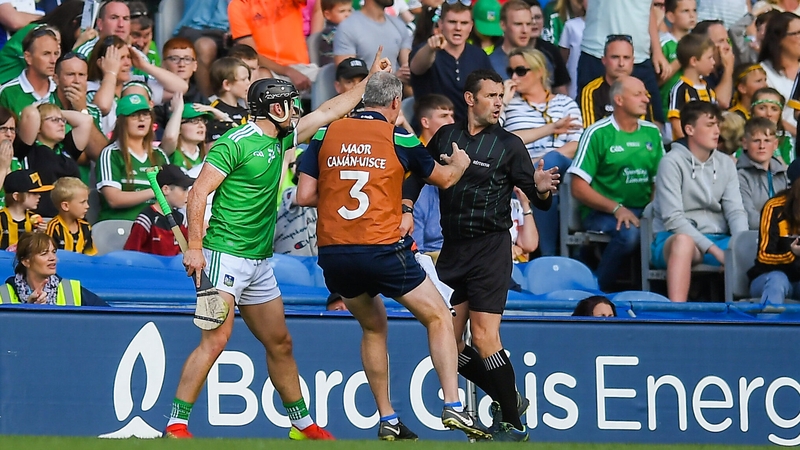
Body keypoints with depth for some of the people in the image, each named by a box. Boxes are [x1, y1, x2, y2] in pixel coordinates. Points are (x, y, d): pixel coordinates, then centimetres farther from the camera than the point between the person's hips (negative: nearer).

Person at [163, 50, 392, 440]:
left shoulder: (280, 139, 13)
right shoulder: (236, 143, -12)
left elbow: (329, 111, 25)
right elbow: (198, 192, -15)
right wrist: (194, 246, -22)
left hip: (259, 262, 9)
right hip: (225, 257, -9)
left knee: (280, 343, 15)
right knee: (216, 339, -18)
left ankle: (302, 424, 27)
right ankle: (176, 425, -18)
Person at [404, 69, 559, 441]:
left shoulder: (508, 145, -2)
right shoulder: (445, 136, 8)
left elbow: (536, 198, -6)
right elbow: (419, 172, 21)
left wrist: (541, 190, -28)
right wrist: (406, 207, 5)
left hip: (490, 247, -5)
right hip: (452, 249, 5)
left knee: (484, 336, -13)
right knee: (449, 343, 2)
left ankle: (513, 425, -7)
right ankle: (506, 399, 20)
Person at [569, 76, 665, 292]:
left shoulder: (652, 133, 14)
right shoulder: (598, 134, -2)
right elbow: (579, 188, -6)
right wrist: (616, 209, -17)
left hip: (642, 210, 4)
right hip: (602, 212, -4)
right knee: (628, 233, -36)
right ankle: (597, 291, -18)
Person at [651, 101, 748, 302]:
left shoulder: (726, 164, 13)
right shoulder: (672, 163, -5)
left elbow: (735, 211, 5)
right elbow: (672, 218, -13)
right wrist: (713, 249, -21)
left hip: (717, 239, 5)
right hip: (672, 238, -5)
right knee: (683, 241, -41)